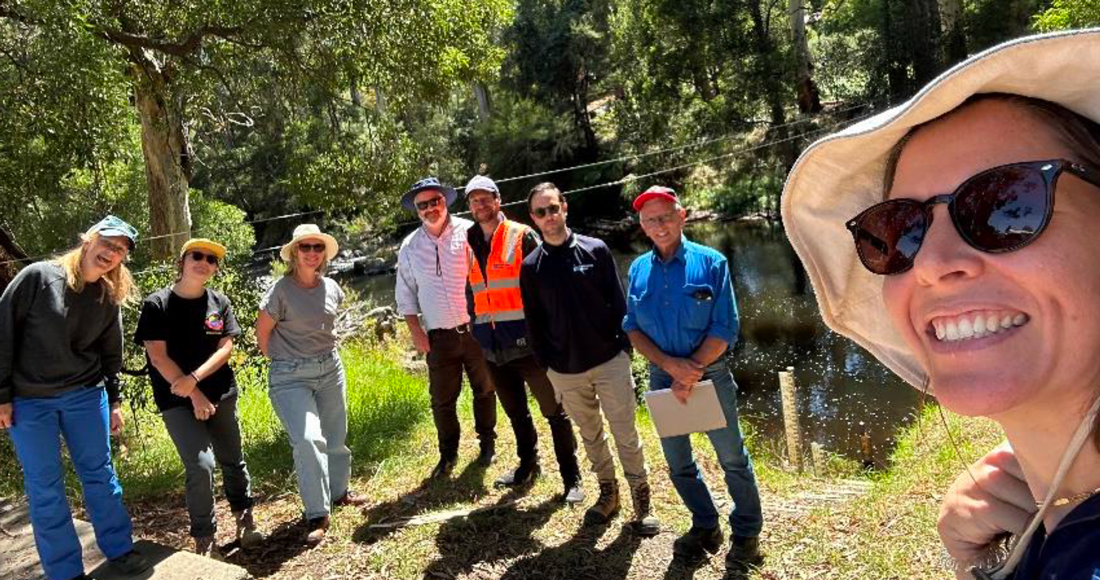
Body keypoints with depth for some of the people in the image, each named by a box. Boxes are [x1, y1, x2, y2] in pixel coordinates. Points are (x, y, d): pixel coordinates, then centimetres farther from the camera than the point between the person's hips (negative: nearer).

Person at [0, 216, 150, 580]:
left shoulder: (110, 298, 2)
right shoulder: (37, 277, -11)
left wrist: (114, 401, 11)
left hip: (86, 395, 3)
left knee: (99, 474, 10)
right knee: (44, 489, 5)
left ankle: (118, 549, 23)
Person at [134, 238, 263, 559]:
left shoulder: (220, 302, 3)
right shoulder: (157, 304, -6)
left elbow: (225, 348, -3)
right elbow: (158, 356, -10)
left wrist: (194, 379, -18)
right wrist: (195, 396, -13)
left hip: (220, 394, 4)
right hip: (177, 400, -3)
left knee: (232, 460, 12)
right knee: (201, 465, -14)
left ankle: (244, 518, 33)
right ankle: (204, 539, 4)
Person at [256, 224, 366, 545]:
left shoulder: (331, 288, 3)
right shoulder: (281, 290, -14)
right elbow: (262, 331, -4)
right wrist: (281, 360, 4)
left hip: (331, 369, 6)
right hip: (291, 377, -5)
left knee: (335, 437, 14)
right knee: (308, 439, -18)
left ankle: (339, 491, 37)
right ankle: (317, 514, -7)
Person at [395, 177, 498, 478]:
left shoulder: (469, 232, -6)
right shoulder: (410, 246, 4)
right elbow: (406, 294, 10)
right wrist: (416, 331, 2)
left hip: (476, 329, -2)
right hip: (439, 337, 2)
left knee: (484, 390, 13)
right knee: (442, 400, 6)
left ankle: (487, 443, 34)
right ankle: (448, 455, 25)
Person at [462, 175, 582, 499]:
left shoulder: (522, 237, -6)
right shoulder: (468, 245, 10)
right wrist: (476, 331, 15)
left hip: (528, 343, -5)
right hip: (493, 348, 6)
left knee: (554, 412, 1)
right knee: (516, 413, 20)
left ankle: (571, 478, 12)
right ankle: (528, 466, 37)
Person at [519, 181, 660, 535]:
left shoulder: (596, 250, -3)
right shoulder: (531, 266, 1)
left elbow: (618, 302, 0)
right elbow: (534, 321, 6)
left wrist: (625, 346, -3)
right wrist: (545, 363, 4)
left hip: (610, 361, -2)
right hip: (565, 370, 2)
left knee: (626, 433, 3)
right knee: (590, 435, 16)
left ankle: (641, 498, 18)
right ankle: (608, 492, 33)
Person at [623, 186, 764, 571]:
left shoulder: (710, 263, -9)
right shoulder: (638, 270, 2)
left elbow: (724, 330, -11)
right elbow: (633, 329, 1)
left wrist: (692, 373, -17)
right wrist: (671, 366, -14)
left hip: (709, 373, -4)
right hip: (662, 377, 4)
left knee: (732, 459, 7)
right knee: (678, 463, 15)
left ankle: (746, 535, 27)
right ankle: (705, 527, 36)